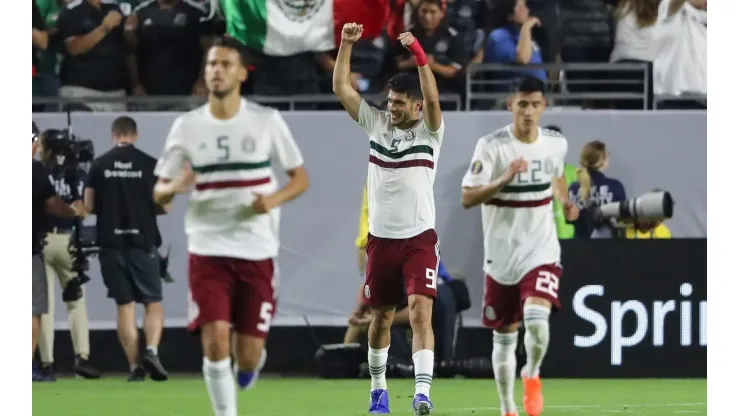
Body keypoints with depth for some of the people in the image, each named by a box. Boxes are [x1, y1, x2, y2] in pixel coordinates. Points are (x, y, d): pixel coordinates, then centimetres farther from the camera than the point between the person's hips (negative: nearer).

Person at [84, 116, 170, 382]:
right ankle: (151, 351, -17)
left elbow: (89, 206, 2)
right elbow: (164, 206, -2)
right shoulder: (149, 164, -3)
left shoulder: (99, 165, 0)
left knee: (125, 306, 7)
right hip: (142, 242, -1)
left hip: (111, 243, 1)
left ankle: (135, 366, 2)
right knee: (153, 304, 7)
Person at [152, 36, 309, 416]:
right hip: (207, 251, 0)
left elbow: (301, 179, 6)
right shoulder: (187, 126, 3)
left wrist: (275, 199, -15)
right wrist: (174, 187, -17)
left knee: (247, 359, 1)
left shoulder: (267, 122, 0)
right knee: (215, 340, -16)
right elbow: (159, 193, 7)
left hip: (257, 252, 0)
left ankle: (253, 360, 38)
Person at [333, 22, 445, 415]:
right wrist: (346, 45, -9)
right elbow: (341, 88, 1)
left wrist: (419, 55, -34)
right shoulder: (376, 123, 5)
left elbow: (432, 98, -24)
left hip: (419, 238, -4)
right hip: (381, 238, 4)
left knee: (420, 310, -17)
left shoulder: (429, 131, -4)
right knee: (381, 316, 12)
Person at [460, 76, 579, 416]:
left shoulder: (556, 144, 0)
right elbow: (467, 198, -17)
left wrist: (564, 201, 6)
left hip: (541, 251, 1)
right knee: (504, 338, 9)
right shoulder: (491, 146, -12)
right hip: (501, 256, -1)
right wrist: (504, 179, -31)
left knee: (537, 320, -24)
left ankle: (532, 375, 7)